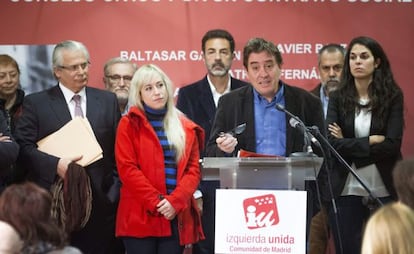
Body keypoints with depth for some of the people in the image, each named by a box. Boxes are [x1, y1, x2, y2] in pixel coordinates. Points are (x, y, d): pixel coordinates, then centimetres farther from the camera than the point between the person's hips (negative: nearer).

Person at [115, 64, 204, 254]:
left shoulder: (186, 127, 14)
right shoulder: (129, 124, 5)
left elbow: (193, 169, 7)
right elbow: (127, 168, -4)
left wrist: (175, 201, -10)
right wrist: (156, 202, -12)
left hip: (177, 217, 3)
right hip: (139, 216, -3)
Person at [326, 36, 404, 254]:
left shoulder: (393, 97, 0)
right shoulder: (337, 98, 4)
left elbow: (392, 145, -10)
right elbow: (333, 144, -8)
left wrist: (349, 145, -9)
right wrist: (371, 141, -12)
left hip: (383, 190, -1)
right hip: (345, 190, 1)